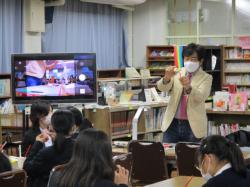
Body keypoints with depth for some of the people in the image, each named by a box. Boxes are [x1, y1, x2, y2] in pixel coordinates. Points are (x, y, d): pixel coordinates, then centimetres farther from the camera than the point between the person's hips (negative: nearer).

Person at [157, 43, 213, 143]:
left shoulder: (206, 78, 0)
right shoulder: (177, 73, 9)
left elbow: (201, 97, -17)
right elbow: (162, 87, -6)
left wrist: (188, 87, -37)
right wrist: (167, 78, -28)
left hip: (193, 125, -2)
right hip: (172, 123, 2)